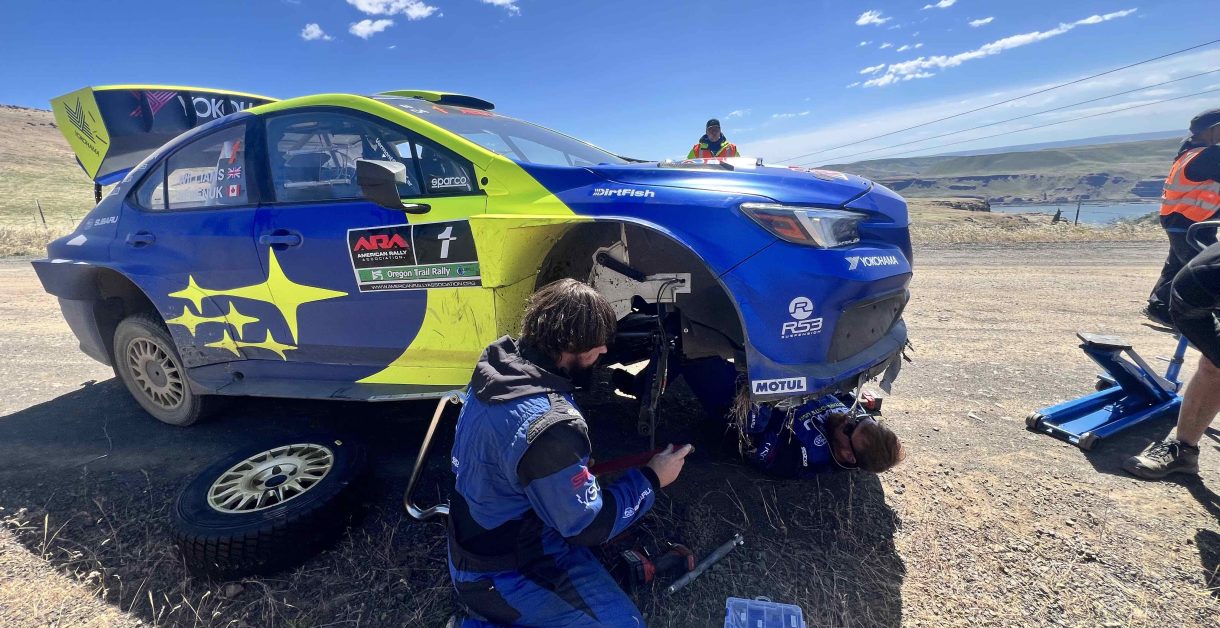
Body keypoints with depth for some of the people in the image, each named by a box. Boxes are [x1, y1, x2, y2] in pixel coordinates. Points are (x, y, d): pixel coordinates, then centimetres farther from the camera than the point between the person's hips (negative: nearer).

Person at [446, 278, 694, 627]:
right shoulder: (548, 427, -35)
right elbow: (588, 526, -23)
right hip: (501, 575, -8)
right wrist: (651, 479, -10)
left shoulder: (497, 366, -9)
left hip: (478, 537, 8)